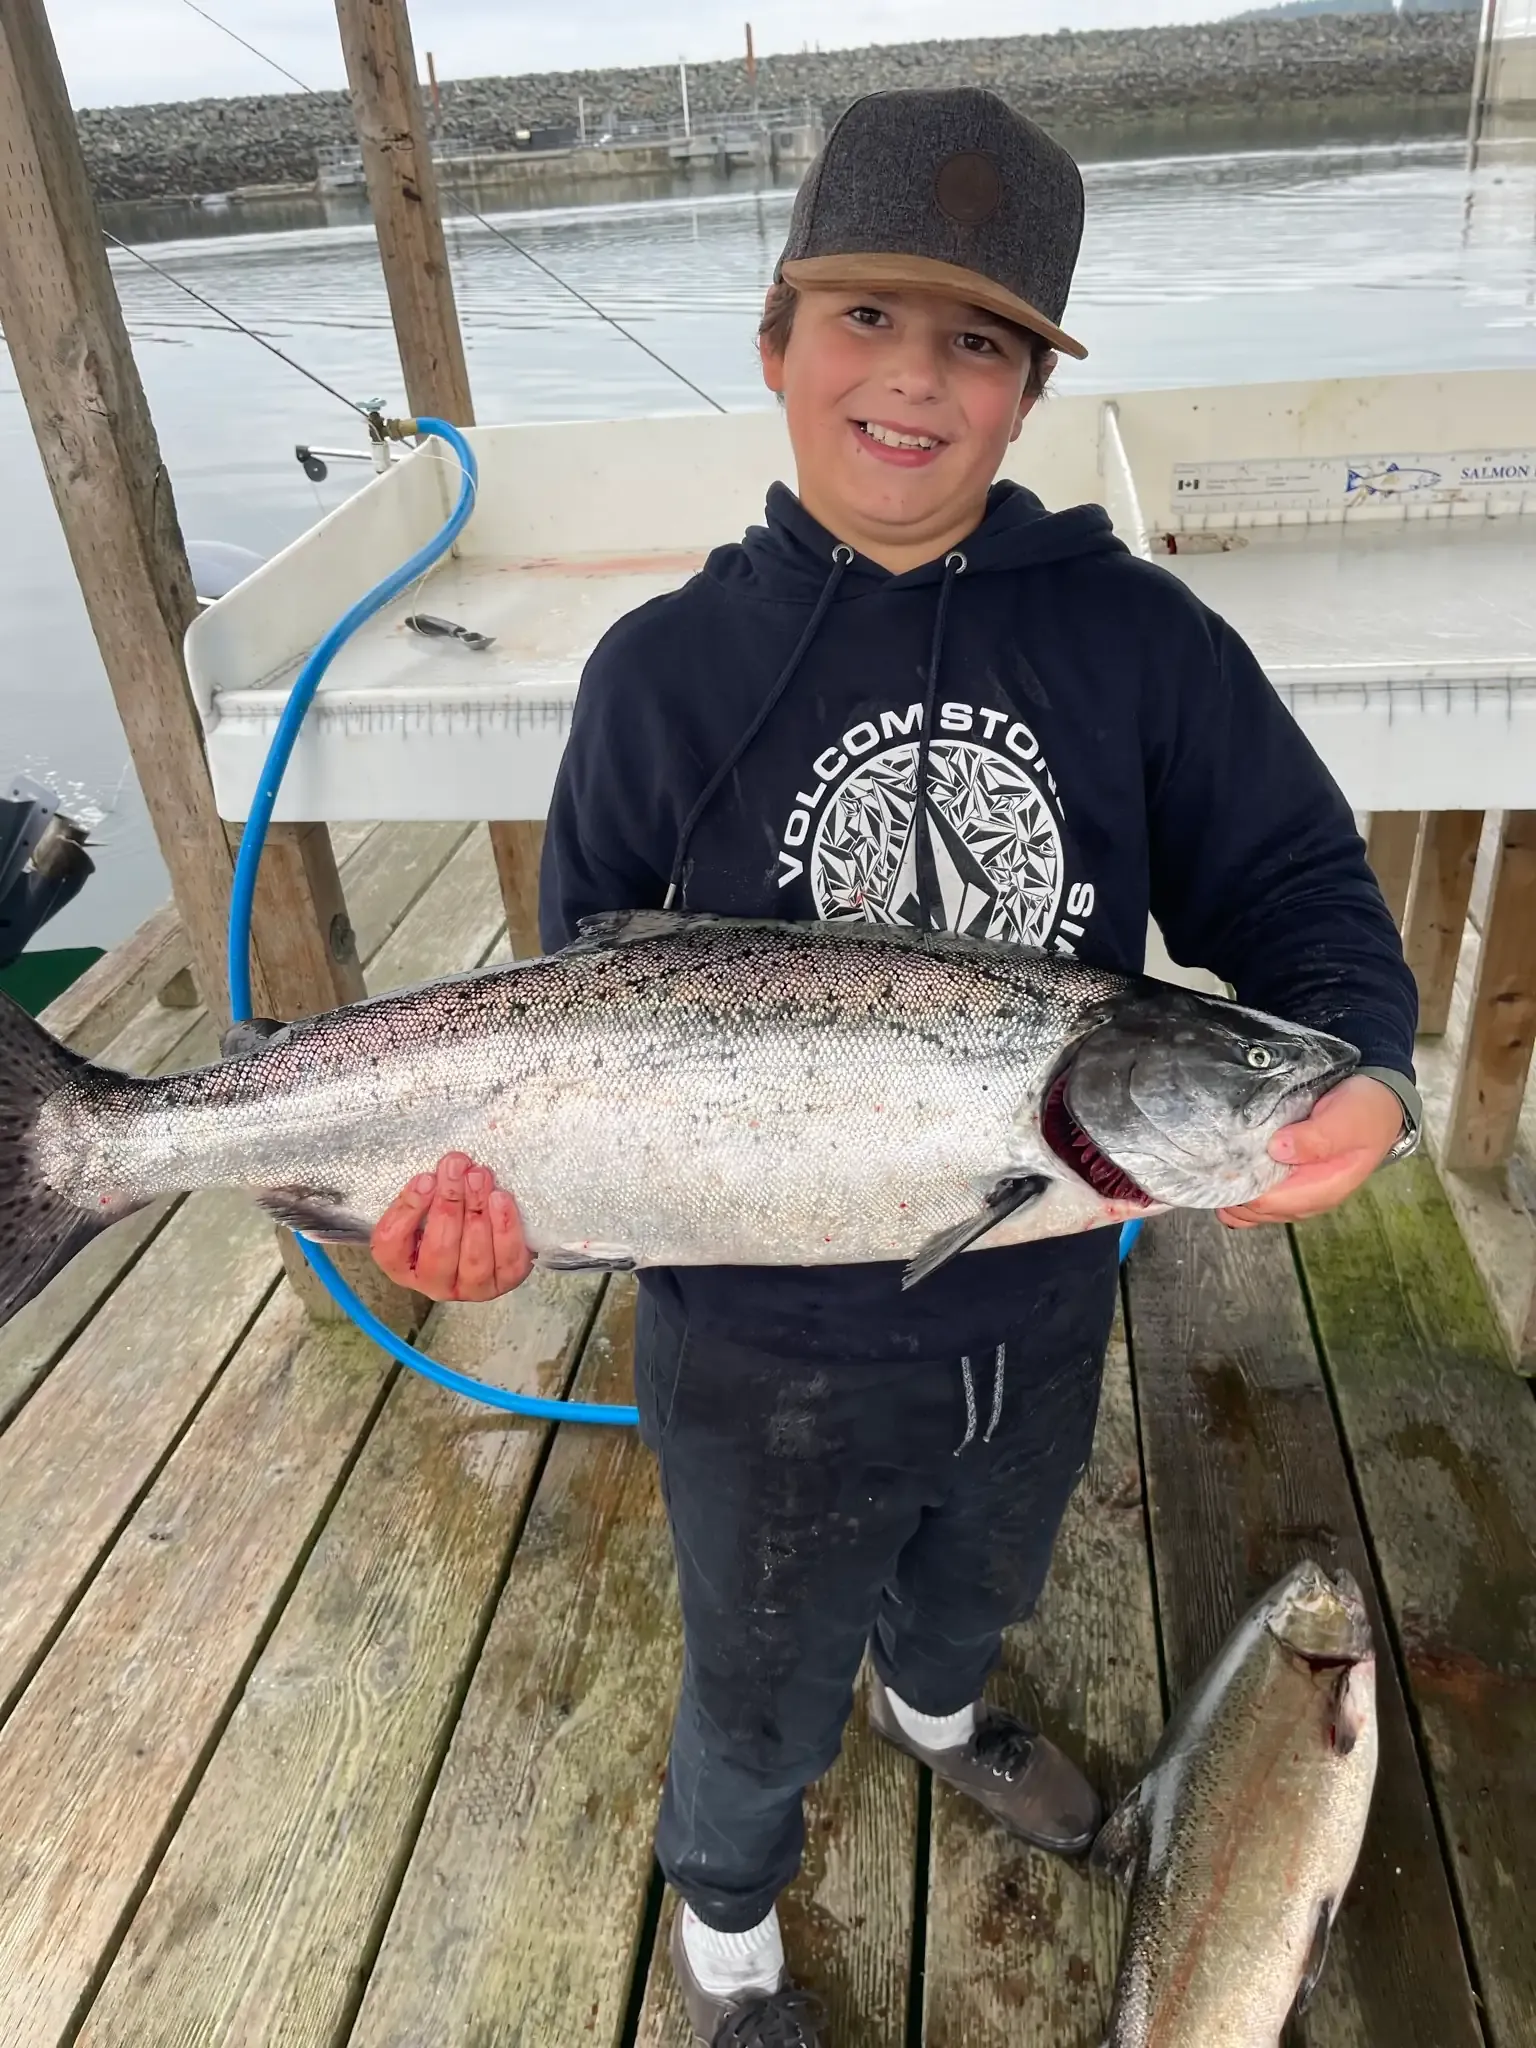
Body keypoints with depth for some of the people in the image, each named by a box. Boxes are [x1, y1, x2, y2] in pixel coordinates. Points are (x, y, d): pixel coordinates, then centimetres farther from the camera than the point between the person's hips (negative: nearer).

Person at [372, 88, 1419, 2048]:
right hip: (770, 1353, -2)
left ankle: (934, 1704, 73)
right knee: (762, 1688, 23)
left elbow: (1293, 882, -8)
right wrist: (511, 1166, -29)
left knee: (981, 1573, 35)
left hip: (1043, 1301, 3)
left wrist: (1362, 1074, -28)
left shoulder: (1137, 635, -10)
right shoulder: (669, 671, -14)